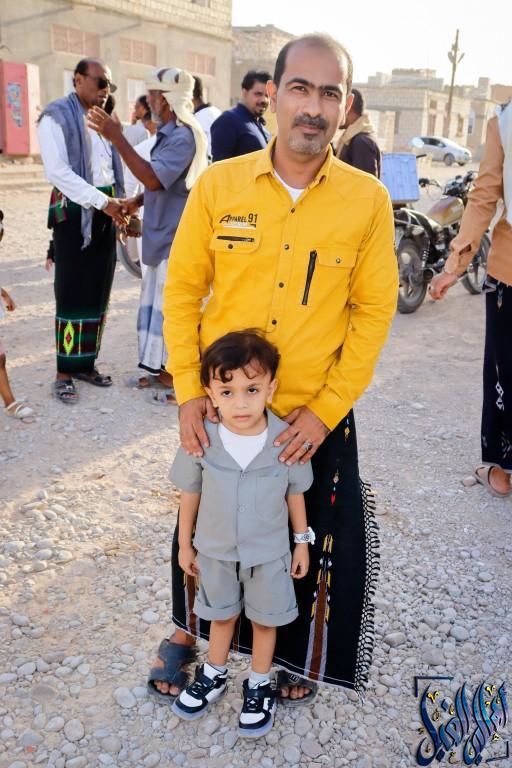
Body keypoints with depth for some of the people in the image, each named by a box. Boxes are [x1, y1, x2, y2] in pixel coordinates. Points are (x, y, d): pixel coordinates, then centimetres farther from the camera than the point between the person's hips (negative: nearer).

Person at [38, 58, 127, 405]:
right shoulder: (56, 116, -5)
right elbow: (58, 172, -16)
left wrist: (119, 203, 0)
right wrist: (103, 201, -20)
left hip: (105, 212, 6)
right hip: (75, 212, -6)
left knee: (98, 293, 8)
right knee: (72, 294, -3)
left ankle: (86, 363, 19)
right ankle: (65, 372, 6)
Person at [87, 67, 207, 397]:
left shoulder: (184, 136, -19)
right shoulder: (169, 133, 12)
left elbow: (154, 178, -29)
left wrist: (117, 138, -27)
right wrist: (138, 201, 5)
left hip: (176, 238, -10)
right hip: (161, 234, 10)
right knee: (155, 304, 16)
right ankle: (160, 368, 28)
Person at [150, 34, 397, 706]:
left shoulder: (368, 200, -7)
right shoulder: (219, 183, -6)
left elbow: (374, 311, -4)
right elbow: (182, 289, -1)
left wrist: (326, 409, -10)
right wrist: (188, 392, -8)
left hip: (316, 418, 0)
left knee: (311, 543, 15)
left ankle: (296, 654, 44)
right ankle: (189, 630, 47)